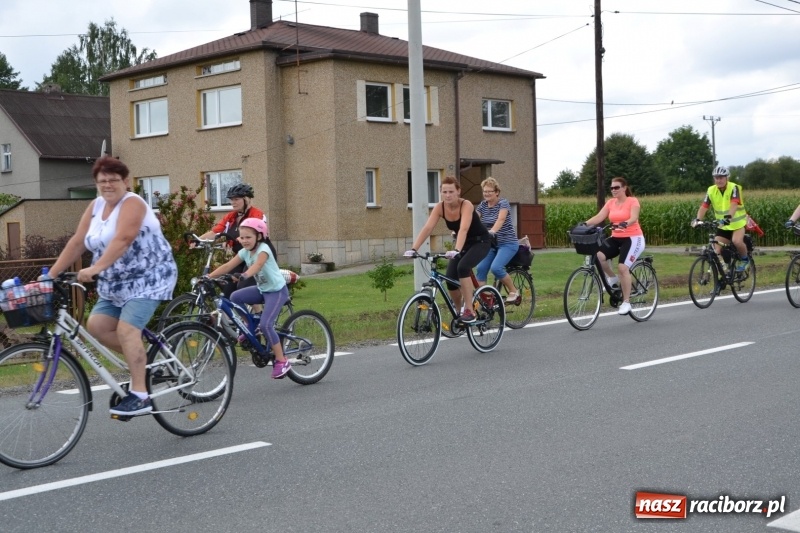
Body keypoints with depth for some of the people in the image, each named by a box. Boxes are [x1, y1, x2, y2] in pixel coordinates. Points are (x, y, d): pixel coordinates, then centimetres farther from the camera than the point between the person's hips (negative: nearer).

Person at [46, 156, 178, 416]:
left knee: (126, 329, -19)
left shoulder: (132, 203, -15)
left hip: (148, 278, -8)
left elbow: (122, 239, -30)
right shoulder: (96, 207, 8)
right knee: (96, 325, -5)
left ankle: (140, 396, -15)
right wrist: (51, 274, 0)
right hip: (117, 283, 8)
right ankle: (142, 362, 12)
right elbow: (77, 242, 6)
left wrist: (95, 269, -39)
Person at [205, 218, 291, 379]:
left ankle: (281, 361, -8)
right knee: (235, 297, -11)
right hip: (262, 289, 8)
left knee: (265, 324, -19)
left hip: (276, 290, -8)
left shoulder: (263, 249, -21)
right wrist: (208, 277, -17)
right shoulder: (245, 252, 0)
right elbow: (227, 266, -6)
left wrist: (244, 275, -60)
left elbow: (257, 265, -41)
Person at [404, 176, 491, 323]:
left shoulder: (466, 205, -28)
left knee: (462, 267, -31)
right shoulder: (439, 207, -14)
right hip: (464, 243, 5)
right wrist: (414, 249, -36)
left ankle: (469, 311, -23)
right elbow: (427, 228, -23)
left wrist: (457, 250, -59)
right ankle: (460, 312, 15)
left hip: (480, 242, -5)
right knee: (450, 279, -9)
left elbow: (464, 229, -44)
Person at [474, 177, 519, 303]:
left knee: (496, 267, -24)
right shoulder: (482, 205, 5)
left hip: (507, 243, -6)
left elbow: (500, 219, -30)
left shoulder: (503, 203, -12)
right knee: (481, 268, -10)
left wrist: (491, 231, -50)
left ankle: (514, 292, -5)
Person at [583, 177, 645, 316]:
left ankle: (626, 302, -9)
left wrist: (625, 224, -47)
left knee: (622, 267, -22)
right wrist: (584, 224, -22)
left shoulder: (633, 201, -8)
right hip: (615, 238, 5)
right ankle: (612, 278, 4)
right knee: (598, 255, -23)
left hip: (633, 238, -5)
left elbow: (634, 218, -24)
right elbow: (599, 217, -5)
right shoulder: (610, 203, 7)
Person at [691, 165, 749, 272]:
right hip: (722, 225, 4)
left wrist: (728, 217, -51)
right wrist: (697, 220, -33)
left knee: (737, 241, -30)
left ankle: (744, 259, -2)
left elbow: (734, 204, -33)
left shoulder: (734, 188, -17)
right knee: (717, 252, -6)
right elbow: (704, 207, -15)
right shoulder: (711, 190, -7)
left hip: (737, 223, -4)